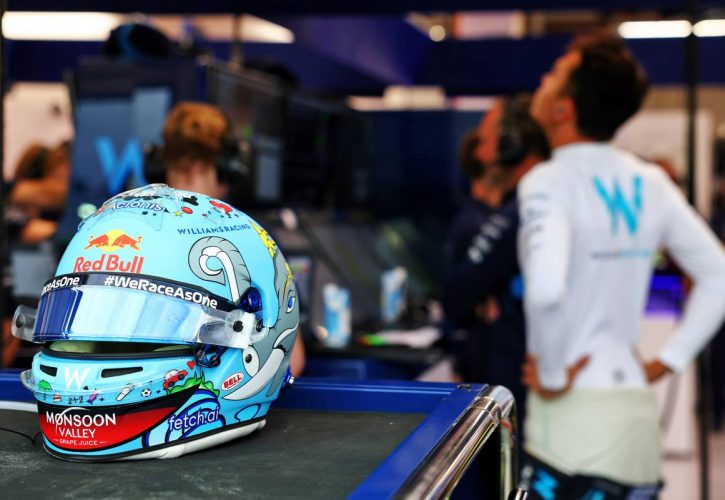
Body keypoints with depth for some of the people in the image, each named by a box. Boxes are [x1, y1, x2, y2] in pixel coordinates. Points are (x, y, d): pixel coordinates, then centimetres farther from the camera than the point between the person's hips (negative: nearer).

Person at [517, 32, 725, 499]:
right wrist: (667, 361, 11)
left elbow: (545, 290, -31)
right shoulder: (650, 183, 6)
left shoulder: (550, 182, -14)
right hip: (638, 411, 7)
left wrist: (552, 376, -16)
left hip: (575, 413, -6)